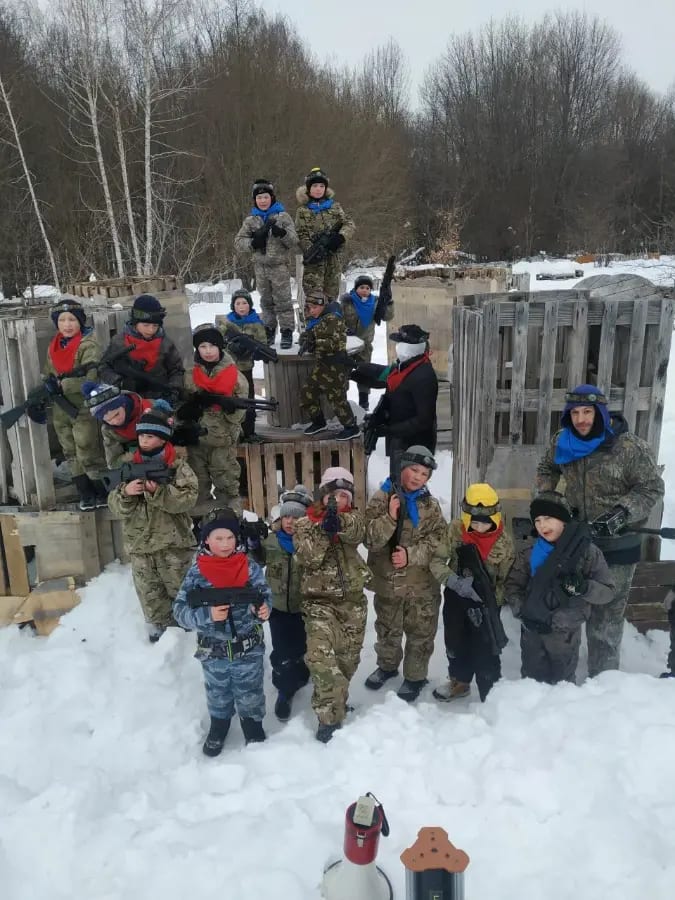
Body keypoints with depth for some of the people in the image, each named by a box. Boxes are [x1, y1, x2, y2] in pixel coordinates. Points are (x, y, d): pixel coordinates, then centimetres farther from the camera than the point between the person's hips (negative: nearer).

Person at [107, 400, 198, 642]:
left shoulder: (177, 465, -8)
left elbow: (188, 498, -19)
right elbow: (115, 505, 2)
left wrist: (158, 491, -30)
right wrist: (125, 492, -20)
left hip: (174, 544, -4)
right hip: (140, 545, 4)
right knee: (151, 595, 13)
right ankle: (159, 629, 30)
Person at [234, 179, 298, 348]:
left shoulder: (283, 217, -1)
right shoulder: (250, 220, 6)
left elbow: (294, 242, -5)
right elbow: (238, 242, 4)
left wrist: (282, 233, -25)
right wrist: (253, 242, -14)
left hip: (279, 266, -3)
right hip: (260, 266, 3)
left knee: (283, 300, -2)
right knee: (266, 301, 12)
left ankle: (287, 332, 5)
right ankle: (268, 331, 22)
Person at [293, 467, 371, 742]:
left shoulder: (352, 518, 5)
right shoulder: (306, 523, 0)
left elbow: (357, 532, -20)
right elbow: (306, 557, -15)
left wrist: (339, 521, -42)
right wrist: (323, 531, -29)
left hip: (353, 601, 3)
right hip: (320, 601, -3)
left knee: (348, 658, 14)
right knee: (321, 657, -21)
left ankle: (334, 699, 39)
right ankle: (330, 716, -10)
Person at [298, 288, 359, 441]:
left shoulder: (333, 319, -14)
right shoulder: (314, 321, 12)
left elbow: (337, 342, -21)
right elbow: (309, 336, 19)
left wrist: (315, 343, -26)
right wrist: (306, 341, -6)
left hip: (335, 365, -9)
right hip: (321, 364, 9)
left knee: (337, 397, -4)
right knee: (307, 392, 12)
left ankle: (351, 427, 10)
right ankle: (318, 422, 28)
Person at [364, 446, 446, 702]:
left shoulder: (431, 506, -4)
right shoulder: (381, 498, -8)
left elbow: (438, 542, -10)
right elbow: (370, 538, -15)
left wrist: (411, 555, -22)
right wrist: (390, 517, -30)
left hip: (422, 584, 0)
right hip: (387, 582, 0)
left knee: (420, 633, 12)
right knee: (387, 630, 21)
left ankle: (415, 677, 32)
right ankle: (387, 665, 45)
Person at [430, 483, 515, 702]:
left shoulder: (504, 542, -15)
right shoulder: (455, 530, -15)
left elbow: (505, 580, -8)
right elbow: (436, 561, -15)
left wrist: (489, 605, -21)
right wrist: (455, 582, -30)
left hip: (486, 603, -2)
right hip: (456, 598, 2)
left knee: (486, 651, -3)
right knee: (456, 643, 20)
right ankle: (460, 682, 44)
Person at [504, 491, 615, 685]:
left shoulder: (587, 551, -11)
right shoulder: (529, 554, -2)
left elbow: (607, 592, -10)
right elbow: (512, 585, 5)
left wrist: (584, 587, -29)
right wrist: (522, 609, -11)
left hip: (565, 634, -2)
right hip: (532, 631, 2)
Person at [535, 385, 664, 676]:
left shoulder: (629, 446, -19)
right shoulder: (563, 442, -2)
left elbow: (652, 488, -11)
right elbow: (546, 468, 17)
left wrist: (623, 512, -23)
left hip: (616, 545, -5)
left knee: (607, 616, 4)